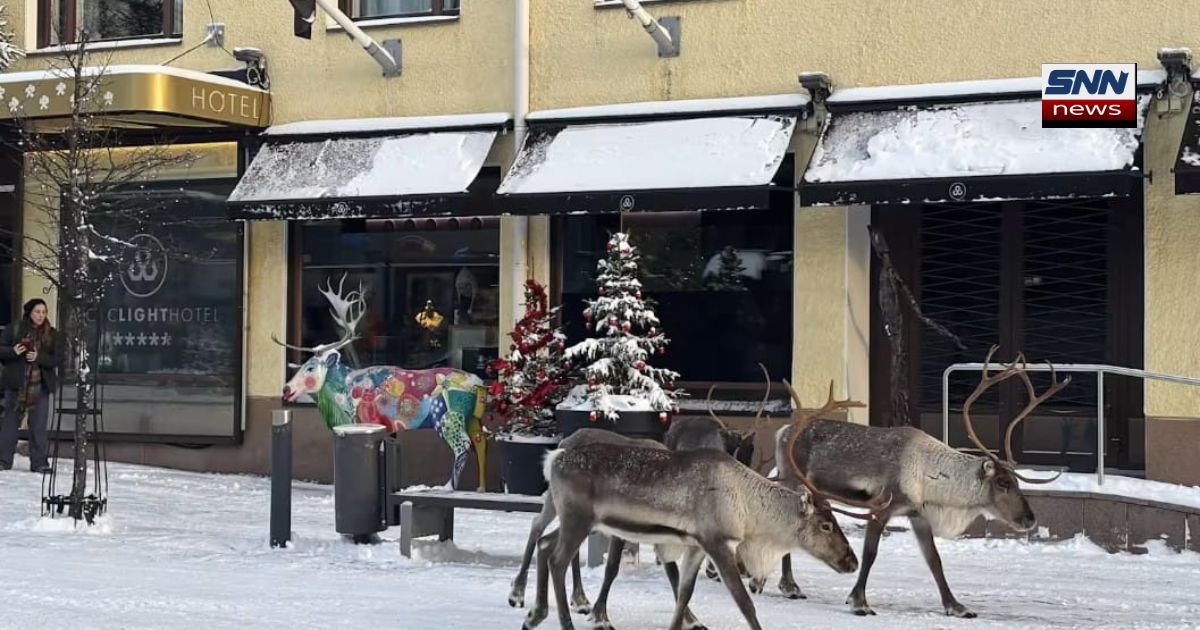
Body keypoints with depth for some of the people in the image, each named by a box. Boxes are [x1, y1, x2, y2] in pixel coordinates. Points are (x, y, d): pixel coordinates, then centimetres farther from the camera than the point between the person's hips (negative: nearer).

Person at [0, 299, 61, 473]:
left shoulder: (52, 334, 4)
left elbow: (57, 359, -1)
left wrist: (39, 357, -17)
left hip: (41, 385, 1)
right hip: (16, 383, -1)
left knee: (39, 424, 0)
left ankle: (39, 462, 5)